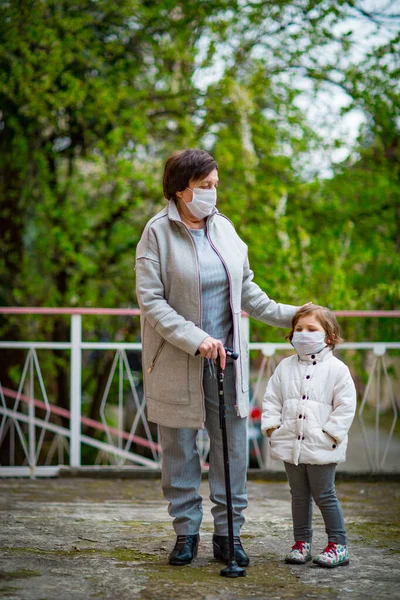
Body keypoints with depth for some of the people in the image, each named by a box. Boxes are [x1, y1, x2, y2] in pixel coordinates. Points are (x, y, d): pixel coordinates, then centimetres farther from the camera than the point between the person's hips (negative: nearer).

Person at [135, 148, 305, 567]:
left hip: (225, 355, 4)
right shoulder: (158, 233, -7)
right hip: (176, 361, -4)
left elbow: (246, 288, 18)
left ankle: (228, 533, 14)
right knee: (179, 448, 5)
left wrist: (286, 315, 10)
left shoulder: (223, 228, 8)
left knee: (232, 445, 3)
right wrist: (196, 340, -20)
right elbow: (150, 300, -13)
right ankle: (186, 531, 18)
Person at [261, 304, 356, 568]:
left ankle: (338, 545, 8)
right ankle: (302, 542, 21)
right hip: (291, 446, 4)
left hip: (322, 448, -4)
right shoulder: (285, 367, 9)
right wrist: (272, 426, -1)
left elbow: (345, 407, -6)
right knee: (299, 496, 12)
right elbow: (272, 399, 11)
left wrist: (330, 434, -12)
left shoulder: (337, 369, -4)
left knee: (324, 495, 0)